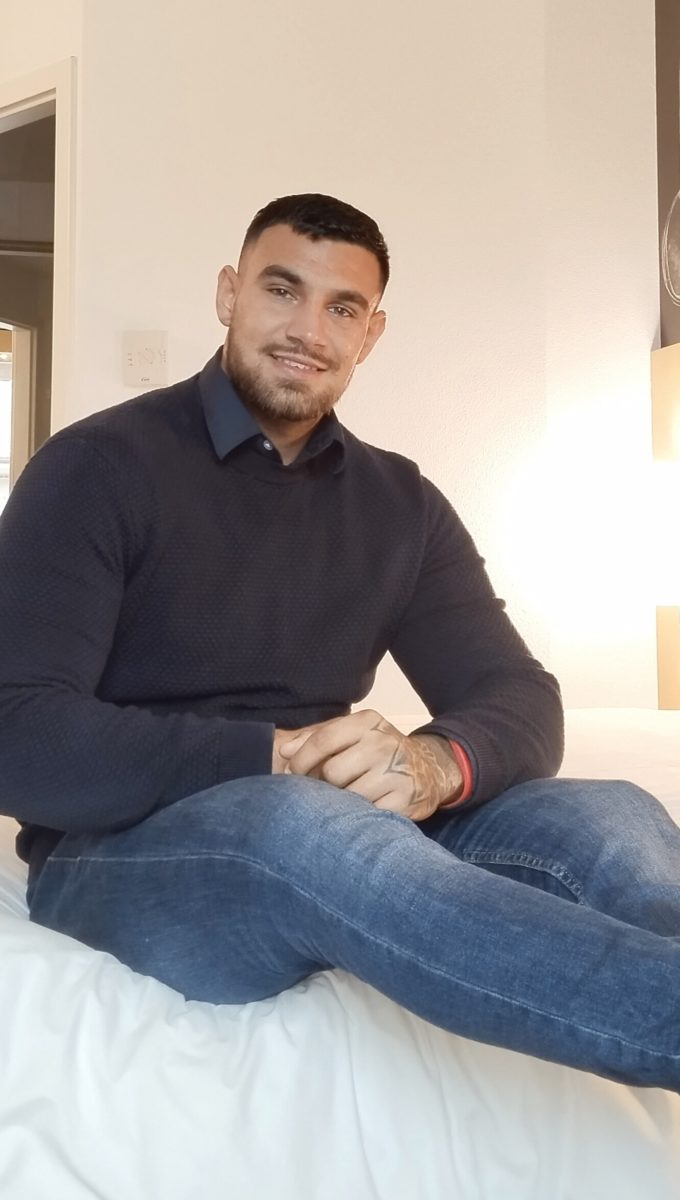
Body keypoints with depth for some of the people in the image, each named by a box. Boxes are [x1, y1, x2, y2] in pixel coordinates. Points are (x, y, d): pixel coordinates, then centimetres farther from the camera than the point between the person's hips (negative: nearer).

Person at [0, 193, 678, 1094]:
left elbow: (522, 699, 2)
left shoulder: (401, 503, 9)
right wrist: (274, 759, -26)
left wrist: (436, 763, -23)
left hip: (341, 835, 4)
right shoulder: (100, 467, -4)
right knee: (294, 820, -38)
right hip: (124, 847, -3)